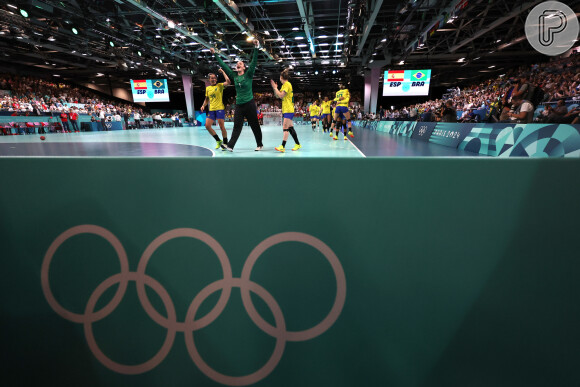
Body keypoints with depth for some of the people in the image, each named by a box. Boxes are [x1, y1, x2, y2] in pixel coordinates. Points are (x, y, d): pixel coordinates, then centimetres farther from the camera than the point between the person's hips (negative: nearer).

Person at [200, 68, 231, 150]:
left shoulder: (220, 85, 1)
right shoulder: (207, 88, 16)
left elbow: (228, 82, -17)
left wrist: (223, 72, -10)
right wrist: (204, 105, 7)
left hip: (220, 109, -6)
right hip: (211, 109, 6)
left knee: (221, 126, -9)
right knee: (207, 125, -2)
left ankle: (225, 143, 8)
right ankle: (218, 141, 11)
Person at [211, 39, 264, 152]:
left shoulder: (248, 75, 0)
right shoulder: (234, 76, 11)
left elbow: (254, 61, -10)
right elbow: (223, 65, 16)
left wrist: (256, 48, -19)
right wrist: (215, 54, 18)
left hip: (249, 104, -4)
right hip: (239, 105, 4)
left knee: (255, 125, 3)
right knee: (237, 126, 0)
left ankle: (260, 144, 15)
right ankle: (230, 145, -5)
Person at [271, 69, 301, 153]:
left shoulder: (287, 84, -10)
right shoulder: (285, 85, 19)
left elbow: (281, 95, -18)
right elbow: (277, 96, 21)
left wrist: (275, 88, -6)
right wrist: (274, 88, 10)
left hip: (288, 110, -10)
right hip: (286, 110, 10)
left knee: (285, 128, -16)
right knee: (290, 127, 11)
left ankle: (283, 147, -21)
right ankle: (298, 144, 17)